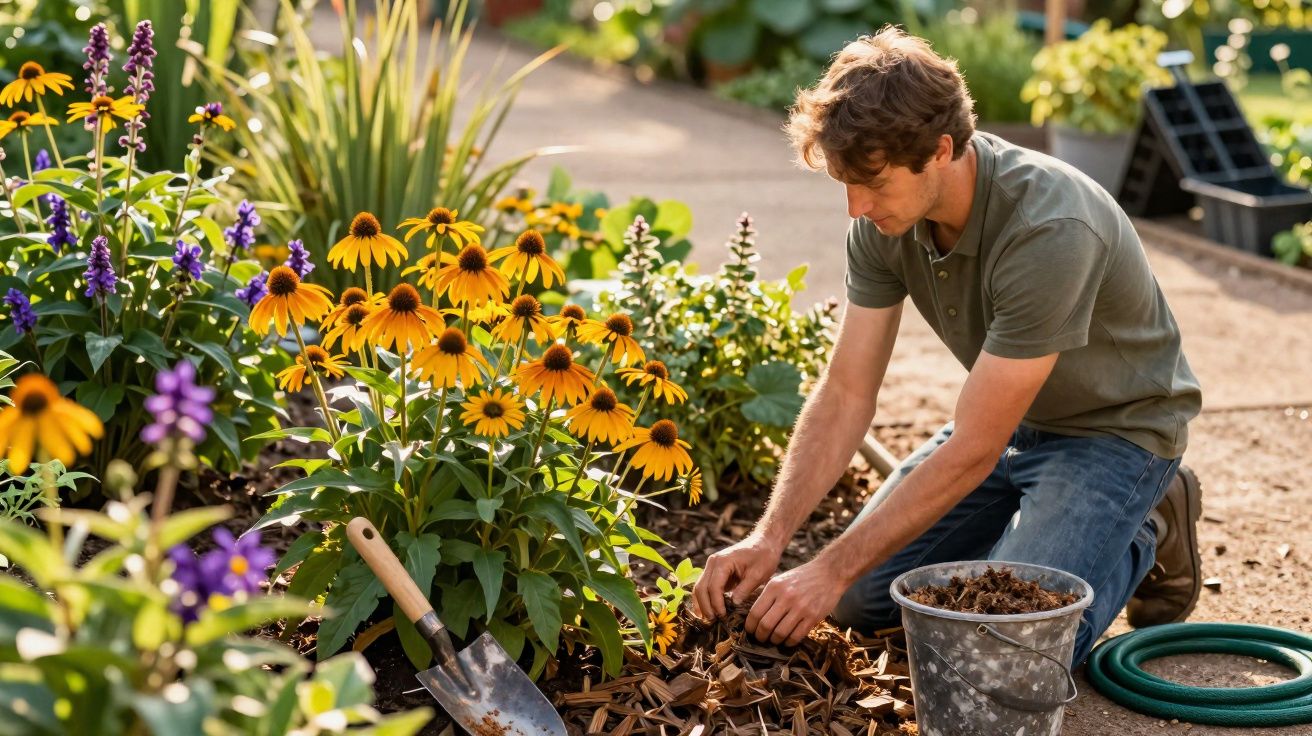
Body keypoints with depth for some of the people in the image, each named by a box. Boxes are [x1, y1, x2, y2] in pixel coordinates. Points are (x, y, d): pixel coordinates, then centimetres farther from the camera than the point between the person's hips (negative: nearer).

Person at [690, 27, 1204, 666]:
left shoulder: (1050, 230, -37)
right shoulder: (886, 220, -15)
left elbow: (972, 451, -33)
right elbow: (846, 394, -11)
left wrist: (831, 570, -30)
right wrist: (769, 538, -22)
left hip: (1113, 428, -6)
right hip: (1010, 419, 7)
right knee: (863, 598, 1)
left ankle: (1145, 538, 4)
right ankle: (1034, 526, 20)